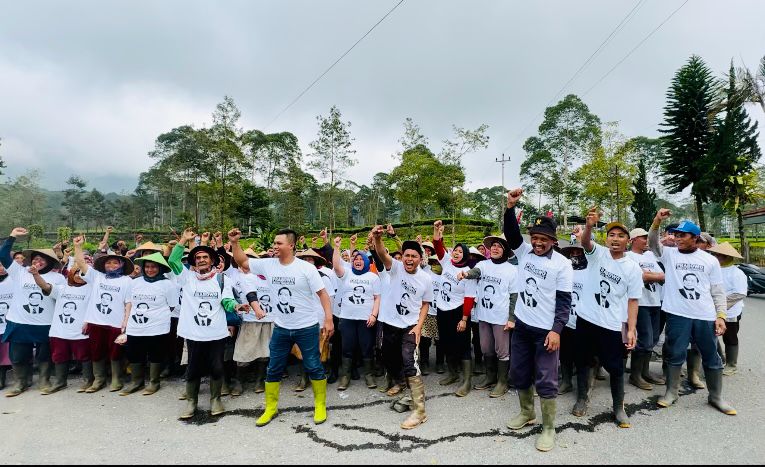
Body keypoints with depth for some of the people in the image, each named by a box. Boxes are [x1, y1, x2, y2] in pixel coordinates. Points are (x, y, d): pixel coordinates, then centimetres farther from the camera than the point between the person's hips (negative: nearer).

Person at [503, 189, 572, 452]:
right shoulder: (524, 251, 2)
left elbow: (564, 300, -11)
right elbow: (511, 233, -13)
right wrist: (510, 207, -27)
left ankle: (549, 429, 16)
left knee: (546, 380, 1)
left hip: (546, 329, -5)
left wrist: (557, 330, -18)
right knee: (519, 374, 16)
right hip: (521, 325, 5)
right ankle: (527, 413, 37)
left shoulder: (562, 263, -10)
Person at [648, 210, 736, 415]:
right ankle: (672, 392, 20)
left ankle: (716, 396, 29)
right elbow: (653, 243, -12)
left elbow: (718, 291, 6)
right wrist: (657, 221, -27)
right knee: (675, 355, 6)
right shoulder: (670, 254, 4)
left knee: (712, 358, 12)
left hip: (706, 316, 2)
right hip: (678, 314, -1)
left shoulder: (710, 260, 5)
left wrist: (721, 315, -2)